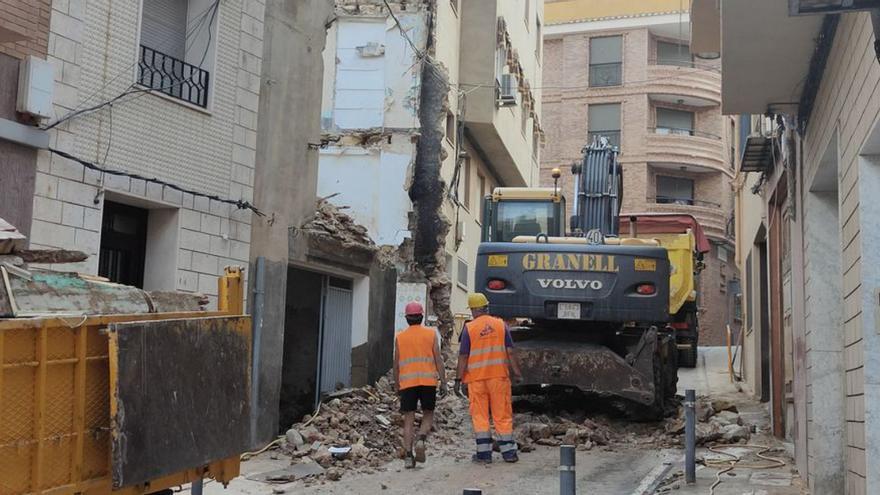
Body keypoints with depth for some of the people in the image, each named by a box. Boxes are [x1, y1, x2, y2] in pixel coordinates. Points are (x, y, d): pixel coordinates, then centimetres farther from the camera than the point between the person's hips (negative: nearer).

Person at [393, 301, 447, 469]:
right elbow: (438, 360, 0)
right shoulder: (431, 334, 4)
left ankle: (408, 456, -2)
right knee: (428, 415, 12)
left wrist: (397, 386, 18)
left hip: (407, 383, 1)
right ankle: (421, 440, -14)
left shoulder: (399, 337, 7)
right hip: (428, 381, -1)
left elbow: (396, 365, 9)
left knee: (409, 419, 4)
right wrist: (443, 382, 2)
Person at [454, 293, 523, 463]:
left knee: (479, 415, 6)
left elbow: (463, 356, -5)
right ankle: (508, 452, 8)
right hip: (499, 375, 2)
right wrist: (517, 373, 5)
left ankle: (484, 452, 5)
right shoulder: (501, 324, 3)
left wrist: (458, 379, -1)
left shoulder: (469, 328, -3)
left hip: (476, 378, -2)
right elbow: (510, 352, 1)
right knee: (503, 414, 7)